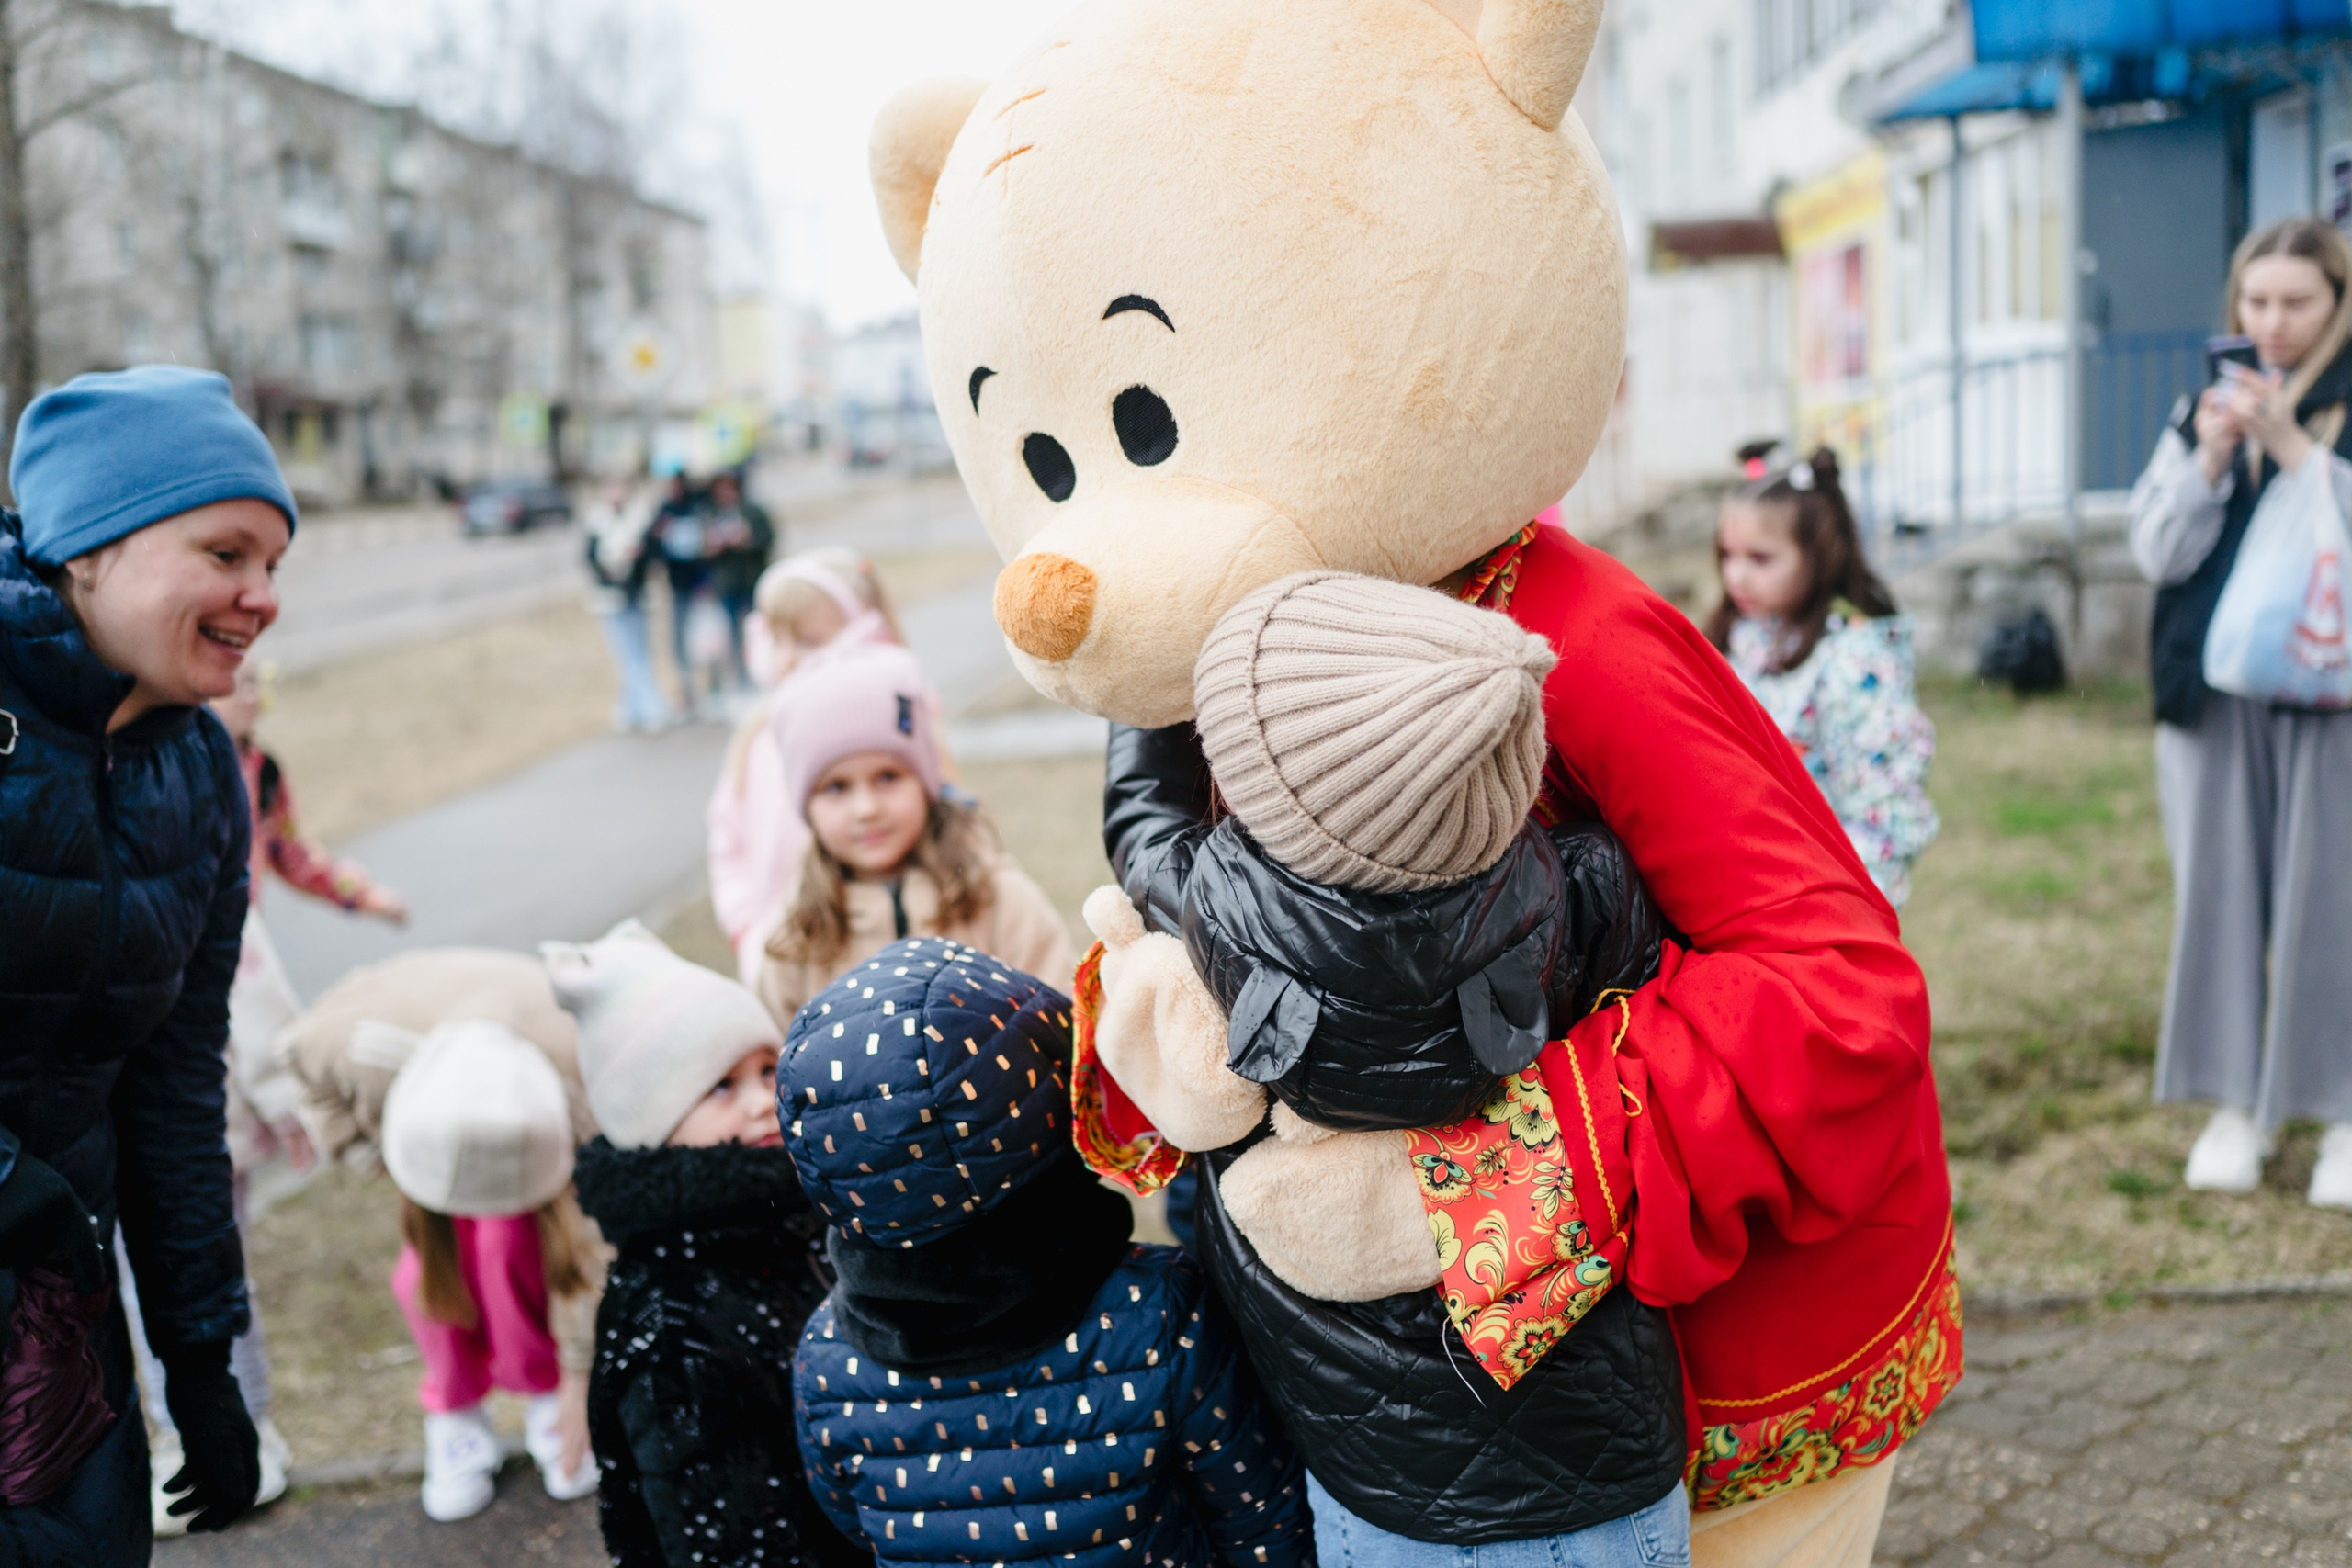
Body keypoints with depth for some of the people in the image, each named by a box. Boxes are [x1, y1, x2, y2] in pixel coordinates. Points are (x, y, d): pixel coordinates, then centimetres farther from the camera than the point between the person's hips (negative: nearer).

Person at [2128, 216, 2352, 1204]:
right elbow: (2157, 552, 5)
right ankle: (2236, 1103, 14)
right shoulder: (2207, 406, 12)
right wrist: (2209, 459, -8)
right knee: (2220, 889, 4)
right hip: (2215, 685, 3)